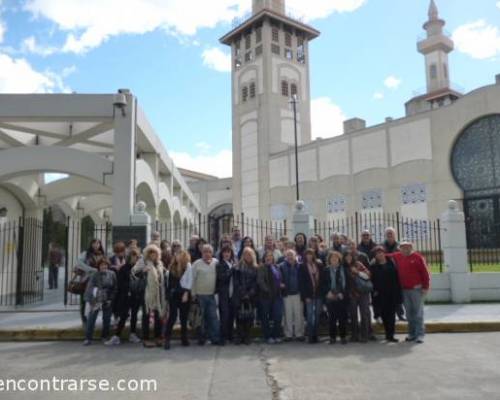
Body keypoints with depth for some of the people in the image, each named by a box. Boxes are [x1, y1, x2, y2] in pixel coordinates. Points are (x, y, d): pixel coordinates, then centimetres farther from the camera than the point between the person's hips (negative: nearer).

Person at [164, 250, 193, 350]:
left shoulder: (188, 266, -2)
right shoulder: (172, 266, 8)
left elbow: (190, 281, -5)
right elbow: (169, 281, 10)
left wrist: (186, 293, -11)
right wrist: (168, 293, 5)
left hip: (184, 293, -2)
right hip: (173, 294, 2)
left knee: (184, 317, 6)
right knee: (172, 316, -4)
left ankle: (184, 338, 16)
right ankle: (167, 339, -1)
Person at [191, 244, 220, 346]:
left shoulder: (216, 262, 3)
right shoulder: (197, 264, -4)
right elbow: (193, 279, -3)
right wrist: (193, 294, -4)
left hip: (212, 295, 2)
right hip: (200, 295, -1)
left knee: (213, 317, 0)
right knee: (200, 318, 8)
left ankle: (216, 338, 6)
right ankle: (201, 338, 20)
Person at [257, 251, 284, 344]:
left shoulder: (277, 267, 15)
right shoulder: (262, 268, -5)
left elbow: (280, 279, 25)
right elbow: (260, 281, -15)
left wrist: (282, 285, 6)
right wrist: (267, 290, -22)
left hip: (277, 295, 5)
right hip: (266, 296, -5)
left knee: (278, 316, 2)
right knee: (266, 317, 4)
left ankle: (276, 336, 15)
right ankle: (268, 336, 14)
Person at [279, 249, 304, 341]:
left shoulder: (299, 266, 1)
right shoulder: (282, 266, -1)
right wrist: (282, 288, -12)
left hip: (298, 293, 1)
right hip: (287, 294, 0)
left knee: (299, 314, 4)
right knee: (288, 315, 5)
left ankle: (299, 334, 15)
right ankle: (288, 334, 15)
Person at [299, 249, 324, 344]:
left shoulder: (319, 265, 8)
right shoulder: (302, 267, 0)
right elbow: (301, 283, -3)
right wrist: (305, 296, -9)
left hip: (318, 294, 3)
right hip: (309, 295, -3)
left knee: (317, 315, 5)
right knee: (310, 316, -4)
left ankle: (315, 336, 13)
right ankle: (311, 336, 2)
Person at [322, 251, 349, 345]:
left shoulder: (343, 269, 5)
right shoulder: (326, 270, 5)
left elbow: (346, 283, 2)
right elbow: (324, 284, 4)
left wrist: (342, 293, -8)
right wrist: (327, 292, -9)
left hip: (342, 297, 0)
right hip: (330, 297, 0)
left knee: (343, 317, 2)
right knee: (332, 318, 2)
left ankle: (343, 337, 13)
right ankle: (332, 337, 12)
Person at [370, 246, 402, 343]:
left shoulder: (391, 263, 6)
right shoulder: (373, 266, 4)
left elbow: (397, 277, 5)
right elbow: (372, 280, 2)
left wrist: (398, 291, 0)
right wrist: (374, 291, -8)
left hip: (392, 293, 1)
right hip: (380, 294, -1)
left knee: (391, 314, 0)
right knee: (384, 315, 1)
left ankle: (390, 335, 4)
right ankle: (389, 334, 11)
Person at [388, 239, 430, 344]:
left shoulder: (418, 257, -7)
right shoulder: (397, 257, 8)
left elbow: (425, 273, -8)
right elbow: (387, 256, 23)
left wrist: (425, 287, -10)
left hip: (416, 289, -5)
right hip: (404, 290, 5)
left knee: (418, 312, -1)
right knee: (409, 313, 10)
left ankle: (420, 334, 3)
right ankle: (411, 333, 18)